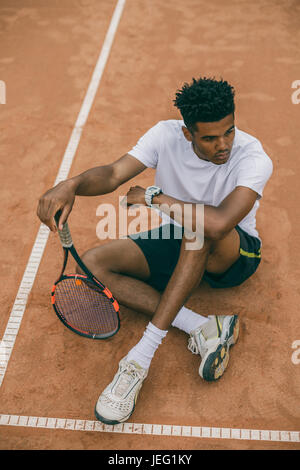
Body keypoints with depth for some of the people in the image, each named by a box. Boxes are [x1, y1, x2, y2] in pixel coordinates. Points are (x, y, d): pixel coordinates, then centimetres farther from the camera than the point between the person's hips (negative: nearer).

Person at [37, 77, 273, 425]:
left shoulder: (254, 158, -25)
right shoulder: (167, 135, -13)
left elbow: (220, 222, -41)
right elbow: (113, 174, -21)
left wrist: (154, 196, -28)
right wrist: (72, 184, -43)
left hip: (234, 254, -4)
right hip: (178, 243, 4)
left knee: (203, 226, -41)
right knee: (94, 264, -16)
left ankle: (142, 355, -37)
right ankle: (202, 327, -26)